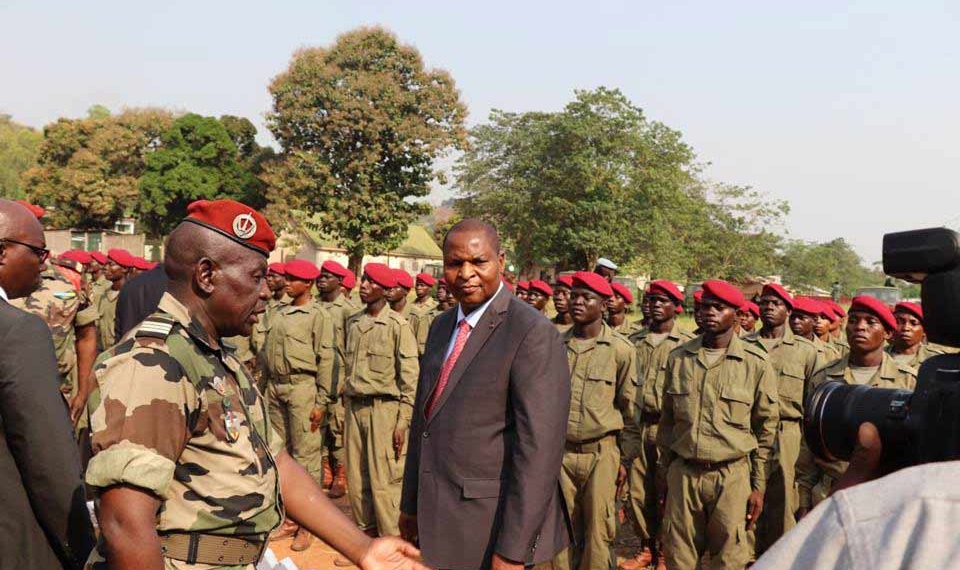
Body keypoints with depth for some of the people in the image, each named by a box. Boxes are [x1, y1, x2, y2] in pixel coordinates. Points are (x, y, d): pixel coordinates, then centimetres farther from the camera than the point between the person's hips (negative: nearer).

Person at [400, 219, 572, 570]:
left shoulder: (533, 333, -17)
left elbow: (540, 447, -21)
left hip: (494, 521, -7)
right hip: (439, 517, 7)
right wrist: (411, 502, 15)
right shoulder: (442, 327, 9)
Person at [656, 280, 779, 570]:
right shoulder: (678, 358, 5)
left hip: (732, 476, -2)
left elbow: (766, 428, 1)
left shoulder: (756, 363, -4)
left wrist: (758, 486, 1)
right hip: (683, 473, 3)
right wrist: (663, 471, 14)